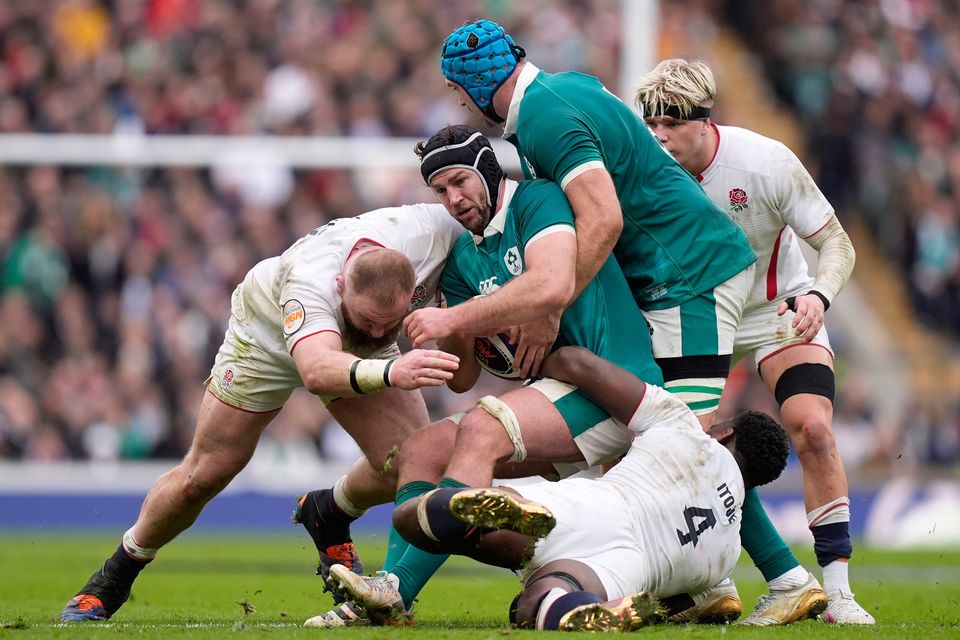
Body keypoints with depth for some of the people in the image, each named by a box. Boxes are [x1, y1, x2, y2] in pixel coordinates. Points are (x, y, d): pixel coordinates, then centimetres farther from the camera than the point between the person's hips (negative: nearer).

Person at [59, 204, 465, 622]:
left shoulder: (435, 229, -37)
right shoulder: (310, 279, -49)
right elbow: (316, 371, -68)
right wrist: (390, 372, -86)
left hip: (360, 352, 4)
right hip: (269, 333, -4)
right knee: (204, 475, 1)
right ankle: (116, 574, 25)